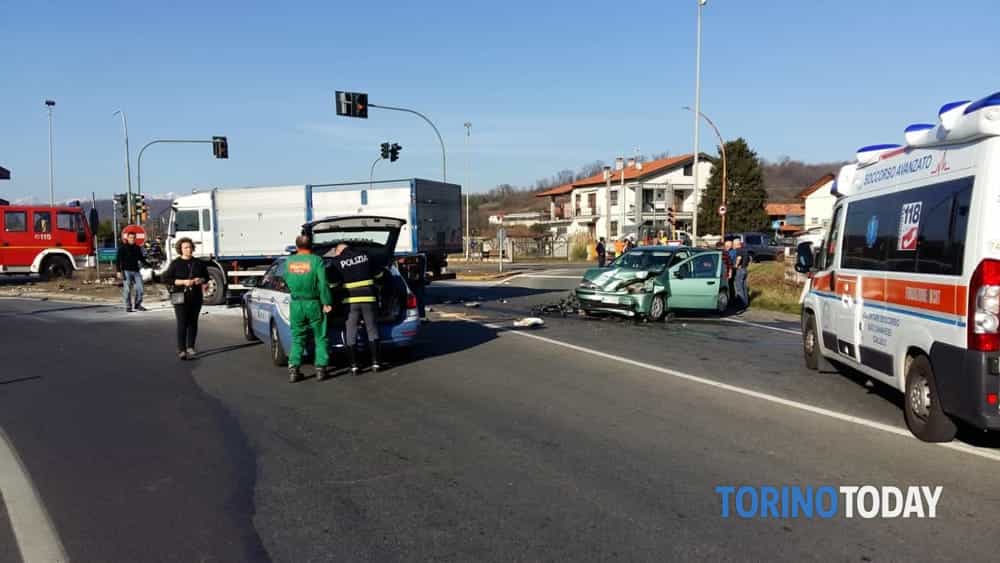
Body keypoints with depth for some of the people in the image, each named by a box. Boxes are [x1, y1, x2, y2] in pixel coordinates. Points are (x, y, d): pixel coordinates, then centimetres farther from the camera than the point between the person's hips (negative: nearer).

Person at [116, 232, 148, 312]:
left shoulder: (138, 248, 13)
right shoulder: (122, 248, 0)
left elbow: (141, 258, 24)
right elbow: (118, 260, -3)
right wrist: (119, 271, -11)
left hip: (136, 271, 4)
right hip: (126, 271, -4)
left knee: (140, 289, -2)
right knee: (127, 290, -3)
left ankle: (138, 305, 12)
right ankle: (128, 307, 5)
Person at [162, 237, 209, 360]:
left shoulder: (198, 263, 9)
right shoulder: (175, 263, -2)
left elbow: (206, 276, 19)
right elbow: (165, 278, -7)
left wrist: (201, 280, -5)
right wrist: (183, 282, -16)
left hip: (196, 296, 4)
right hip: (181, 296, -4)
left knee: (193, 322, 7)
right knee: (182, 323, -9)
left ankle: (190, 347, 17)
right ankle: (181, 350, -6)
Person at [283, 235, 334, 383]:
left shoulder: (289, 261, 2)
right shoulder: (316, 260, -9)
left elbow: (287, 282, 11)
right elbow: (323, 284, -14)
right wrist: (327, 303, -8)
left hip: (296, 304, 3)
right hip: (313, 304, -3)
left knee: (297, 338, 11)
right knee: (320, 337, 9)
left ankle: (293, 368, 2)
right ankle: (321, 367, 6)